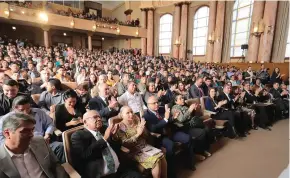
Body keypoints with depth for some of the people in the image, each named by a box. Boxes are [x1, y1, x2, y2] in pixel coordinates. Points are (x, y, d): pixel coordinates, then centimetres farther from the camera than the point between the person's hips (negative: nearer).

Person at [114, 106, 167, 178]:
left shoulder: (136, 121, 6)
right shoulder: (120, 127, -7)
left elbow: (145, 136, 7)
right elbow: (125, 143, -15)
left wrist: (142, 128, -14)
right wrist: (137, 134, -21)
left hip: (145, 146, 5)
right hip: (134, 151, -5)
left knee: (162, 156, -14)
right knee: (156, 160, -23)